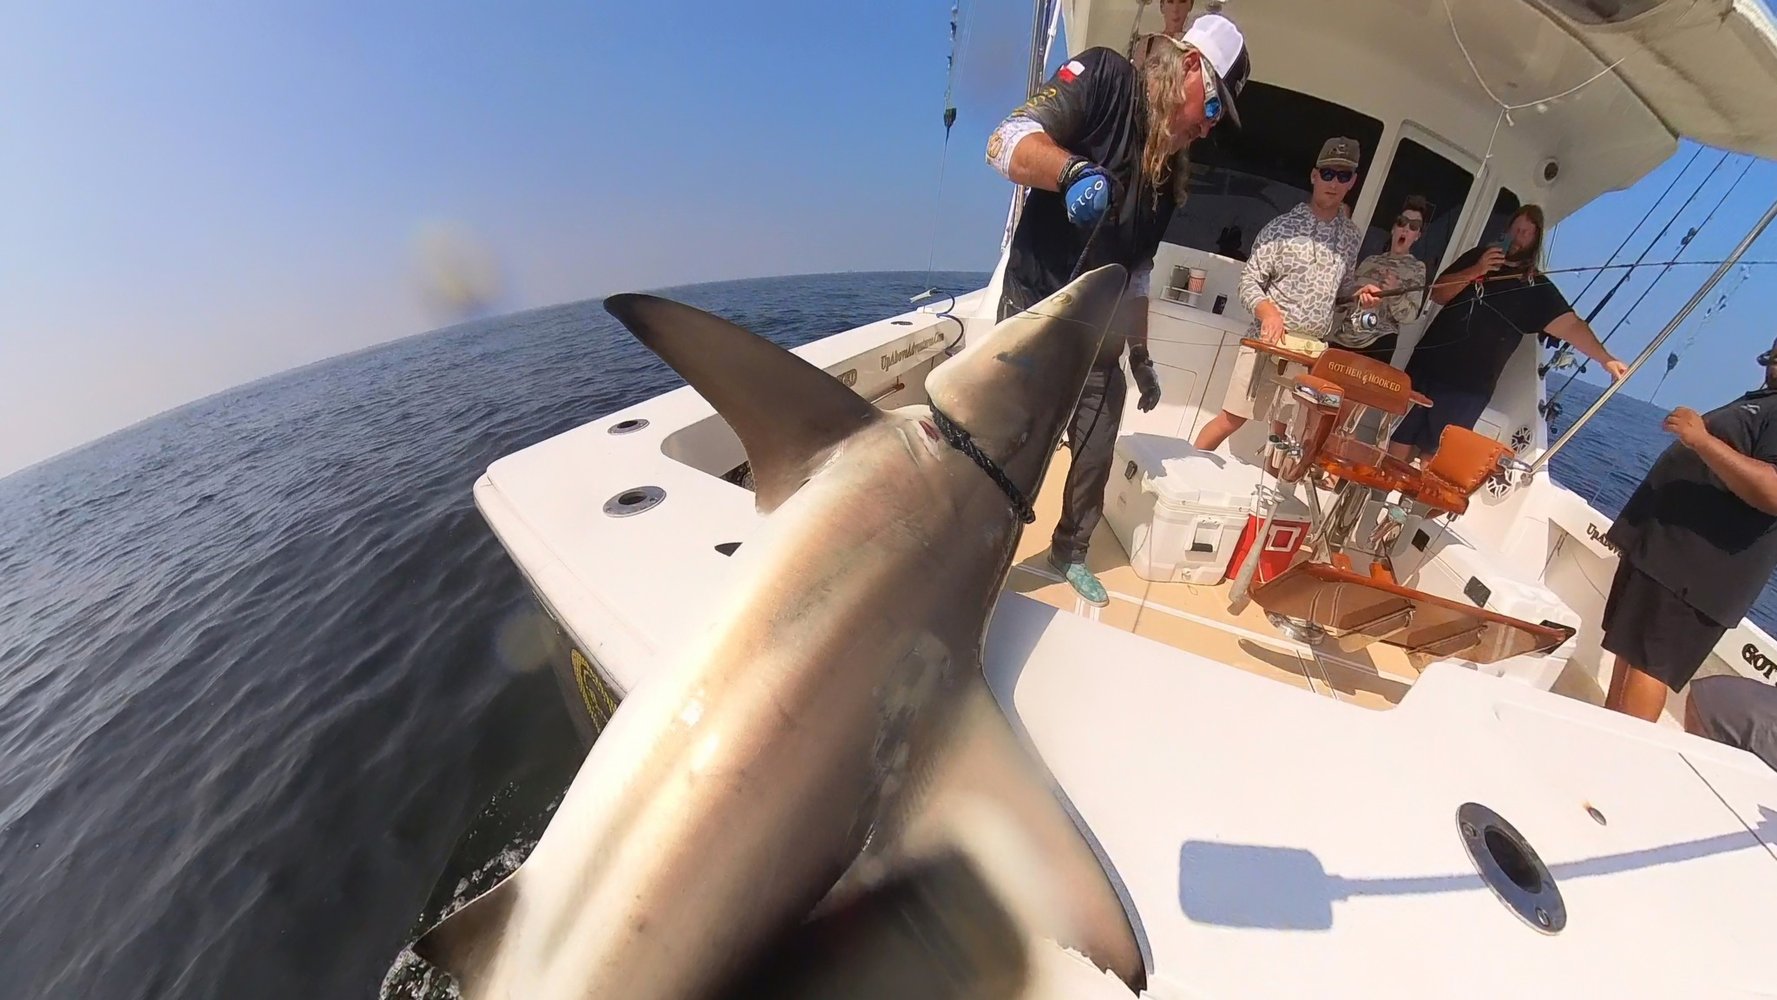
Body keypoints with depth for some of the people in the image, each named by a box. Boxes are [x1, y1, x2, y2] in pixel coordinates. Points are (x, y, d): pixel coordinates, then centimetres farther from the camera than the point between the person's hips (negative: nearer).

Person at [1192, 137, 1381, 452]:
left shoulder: (1352, 236, 12)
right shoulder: (1283, 227, -4)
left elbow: (1342, 288, 22)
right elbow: (1249, 281, -7)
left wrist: (1360, 294, 0)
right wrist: (1268, 311, -24)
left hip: (1314, 350, 5)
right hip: (1271, 342, -5)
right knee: (1231, 419, -5)